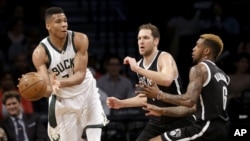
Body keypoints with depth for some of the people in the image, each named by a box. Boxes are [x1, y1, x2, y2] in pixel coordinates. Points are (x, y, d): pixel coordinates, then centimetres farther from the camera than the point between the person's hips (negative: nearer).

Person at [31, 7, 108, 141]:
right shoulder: (40, 53, -21)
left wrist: (60, 83, -44)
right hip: (62, 100, -1)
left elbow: (80, 74, -24)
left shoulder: (80, 39, -18)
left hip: (86, 93, 1)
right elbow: (47, 89, -25)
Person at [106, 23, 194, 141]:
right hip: (157, 122, 8)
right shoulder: (140, 65, 7)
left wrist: (137, 69, -36)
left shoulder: (164, 58, -16)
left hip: (178, 121, -8)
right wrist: (121, 103, 11)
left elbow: (167, 80, -41)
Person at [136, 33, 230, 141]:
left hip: (206, 128, -9)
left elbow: (190, 101, -22)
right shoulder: (221, 75, 22)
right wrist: (162, 111, 24)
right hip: (222, 130, 9)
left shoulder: (199, 69, -6)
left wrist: (159, 95, -11)